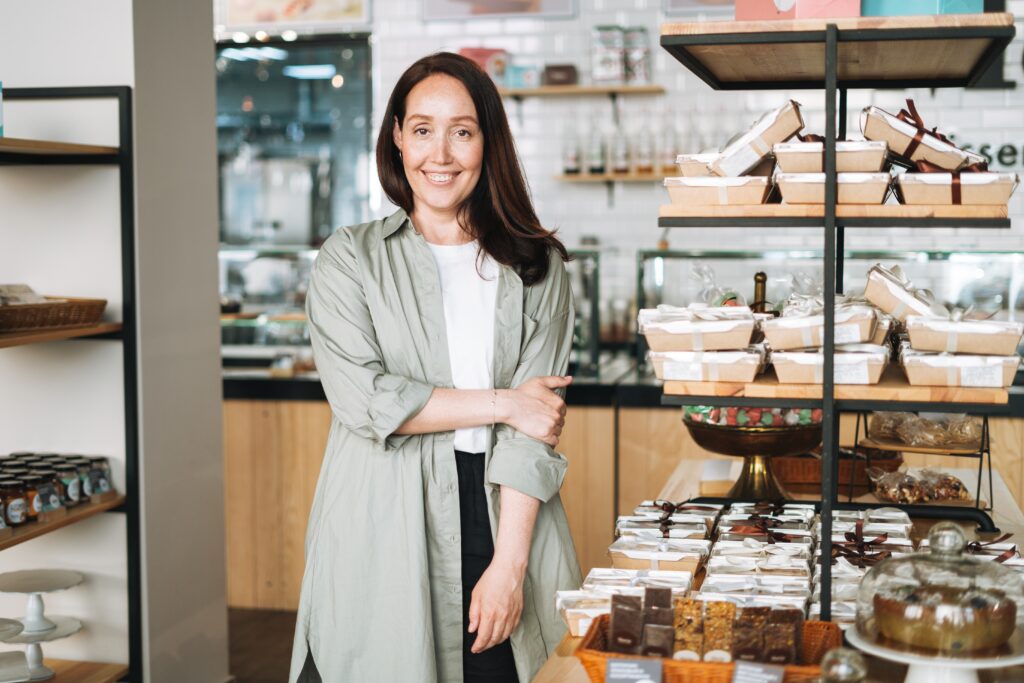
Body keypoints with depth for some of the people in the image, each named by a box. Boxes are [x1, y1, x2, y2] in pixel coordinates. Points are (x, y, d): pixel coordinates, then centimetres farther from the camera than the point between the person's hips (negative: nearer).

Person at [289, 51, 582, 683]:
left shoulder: (537, 267, 6)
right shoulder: (351, 259, 5)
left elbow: (534, 426, -2)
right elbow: (362, 398, -8)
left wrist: (510, 563, -10)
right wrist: (500, 402, -7)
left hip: (503, 519, 1)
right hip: (384, 542, 0)